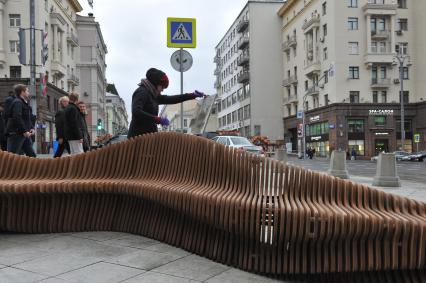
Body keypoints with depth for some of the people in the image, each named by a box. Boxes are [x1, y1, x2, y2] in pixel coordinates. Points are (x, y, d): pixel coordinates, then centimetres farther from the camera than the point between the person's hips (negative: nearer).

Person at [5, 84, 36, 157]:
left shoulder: (25, 104, 19)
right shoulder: (17, 102, -11)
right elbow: (17, 118, -23)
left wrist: (32, 128, 7)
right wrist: (24, 131, -22)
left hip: (25, 134, 10)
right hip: (16, 134, -10)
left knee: (32, 155, 8)